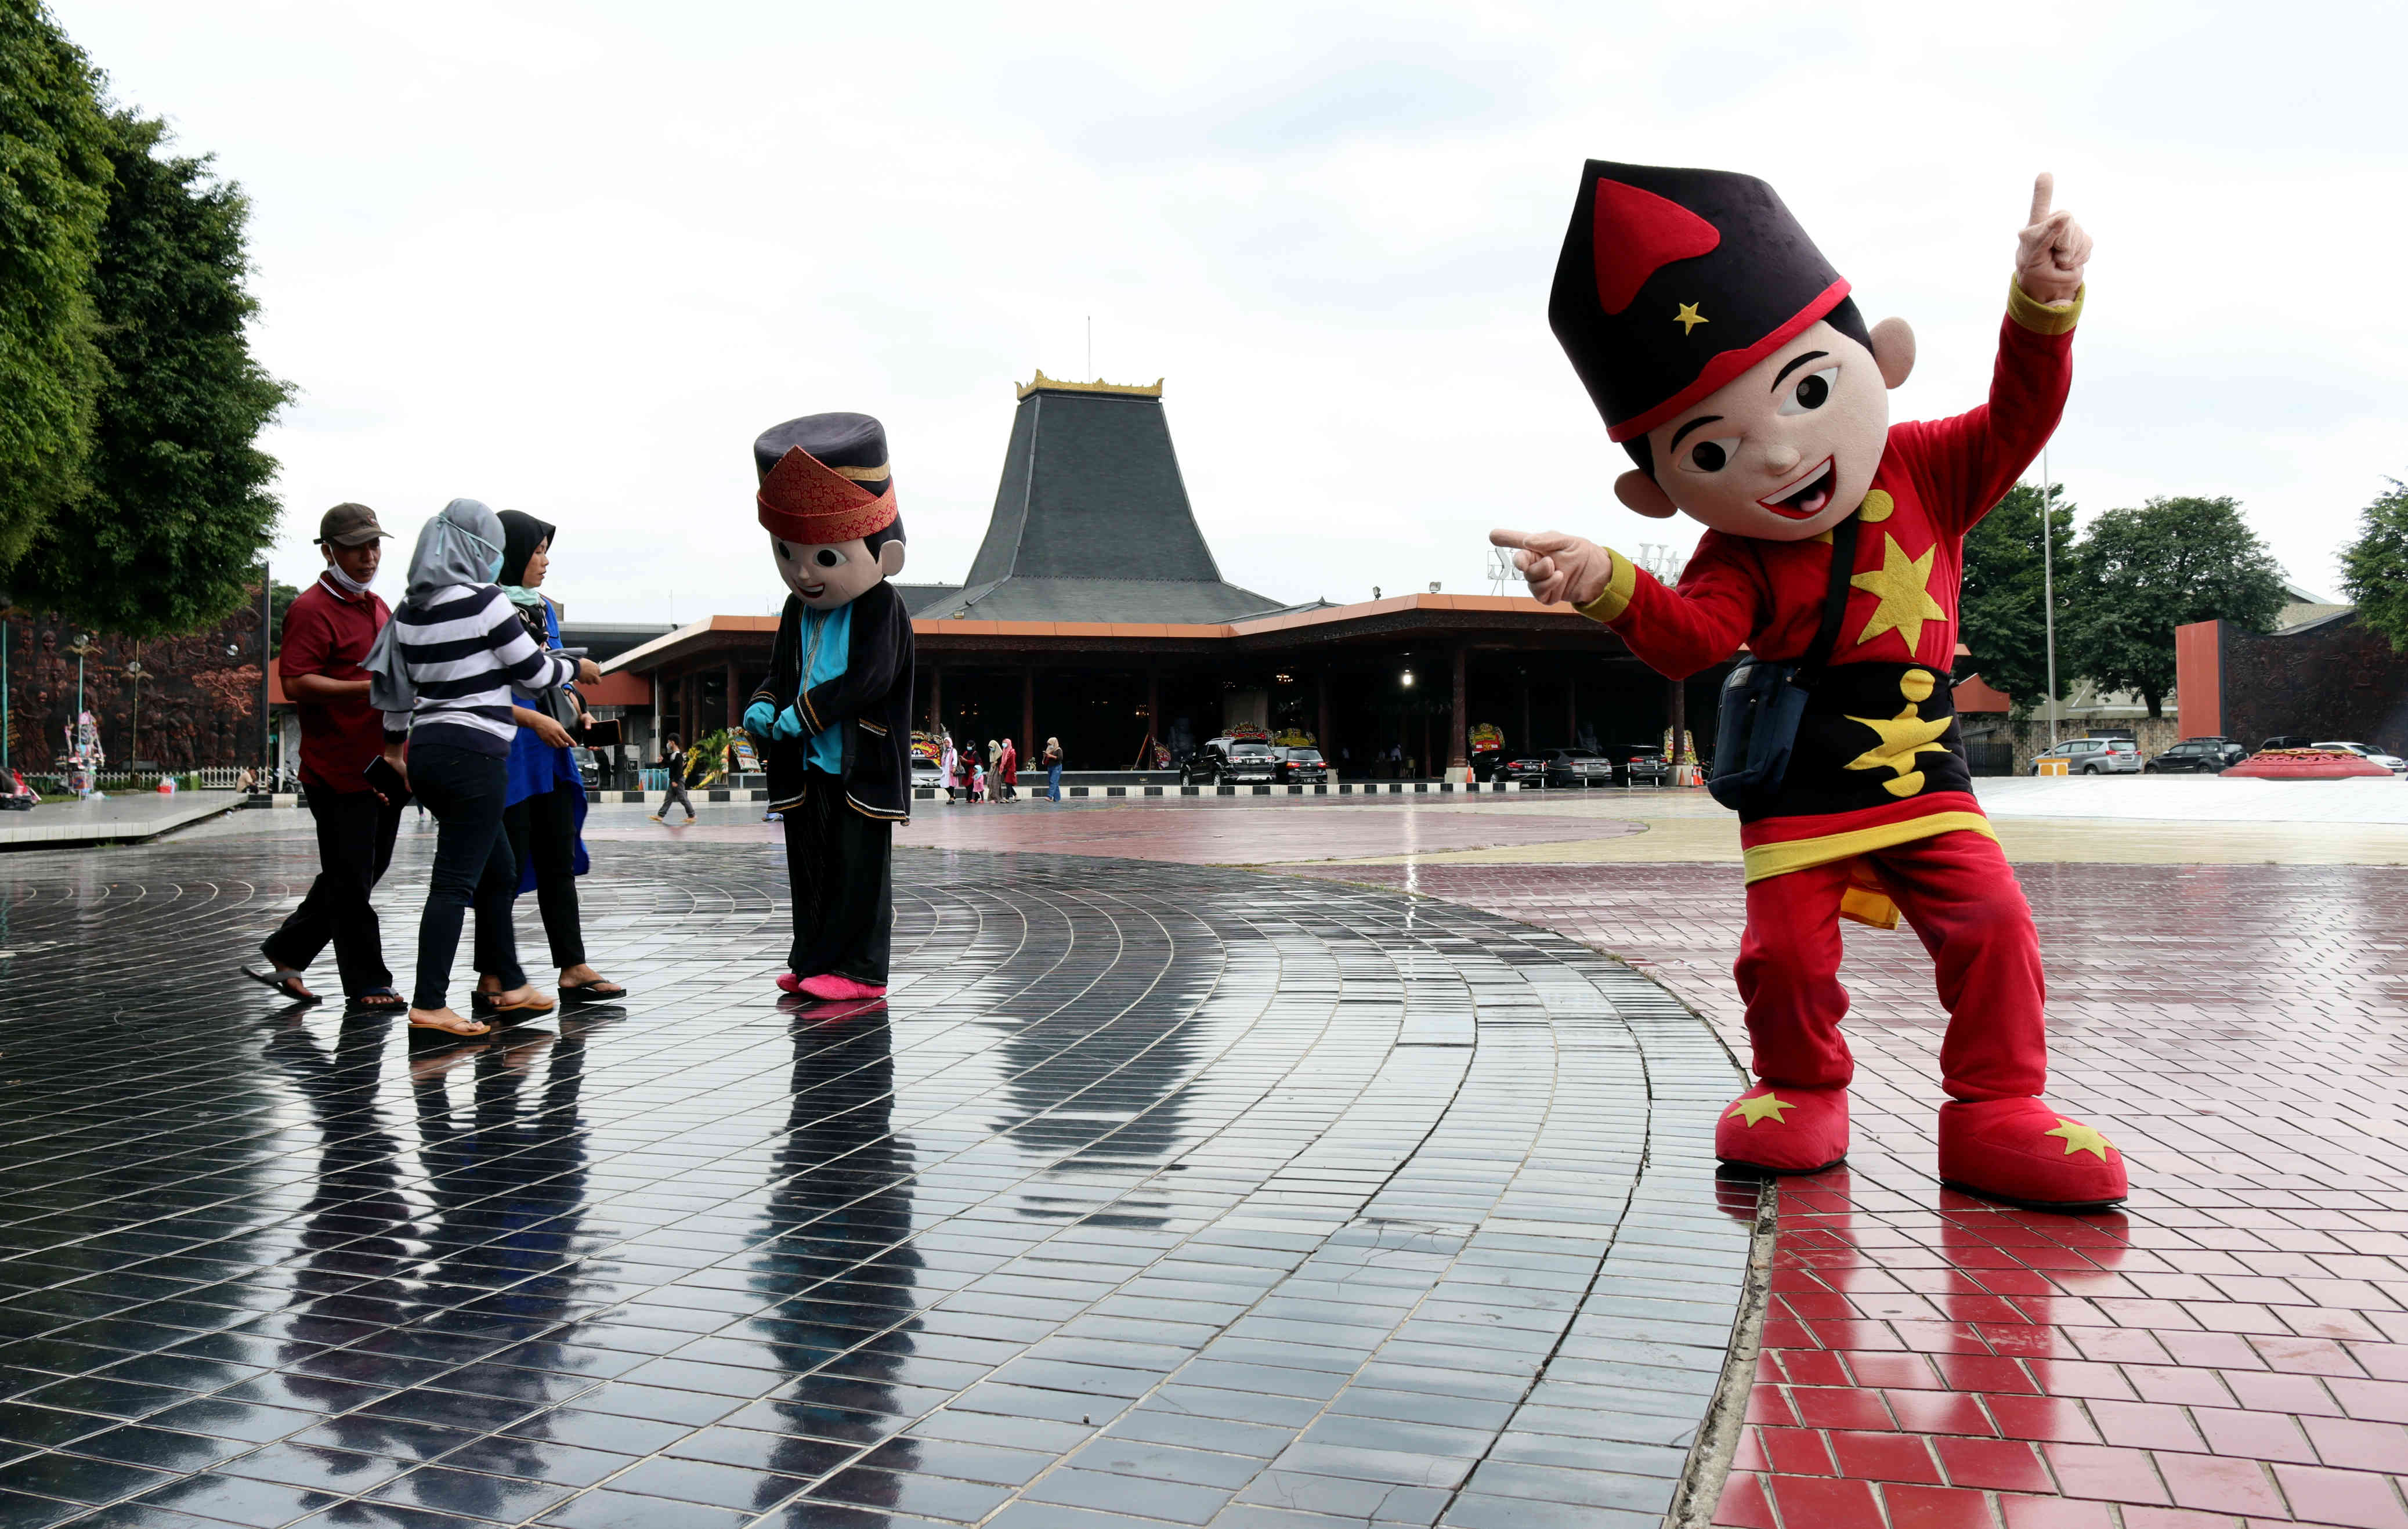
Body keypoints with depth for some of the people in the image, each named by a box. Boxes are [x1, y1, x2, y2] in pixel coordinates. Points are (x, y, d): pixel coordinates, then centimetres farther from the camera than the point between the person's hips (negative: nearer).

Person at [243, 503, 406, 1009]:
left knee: (365, 873, 15)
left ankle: (284, 953, 26)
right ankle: (367, 984, 10)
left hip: (383, 768, 9)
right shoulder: (310, 610, -10)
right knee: (351, 882, 0)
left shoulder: (378, 607, 18)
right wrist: (369, 688, -26)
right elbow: (296, 684, -20)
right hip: (340, 772, -9)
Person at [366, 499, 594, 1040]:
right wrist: (577, 668, 15)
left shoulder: (410, 610, 10)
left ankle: (510, 985, 27)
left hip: (428, 751, 8)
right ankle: (428, 1005, -6)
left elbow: (398, 684, 17)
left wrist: (395, 744, 30)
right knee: (456, 880, -6)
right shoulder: (483, 600, -12)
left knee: (499, 872, 19)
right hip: (473, 755, -8)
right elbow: (533, 672, -5)